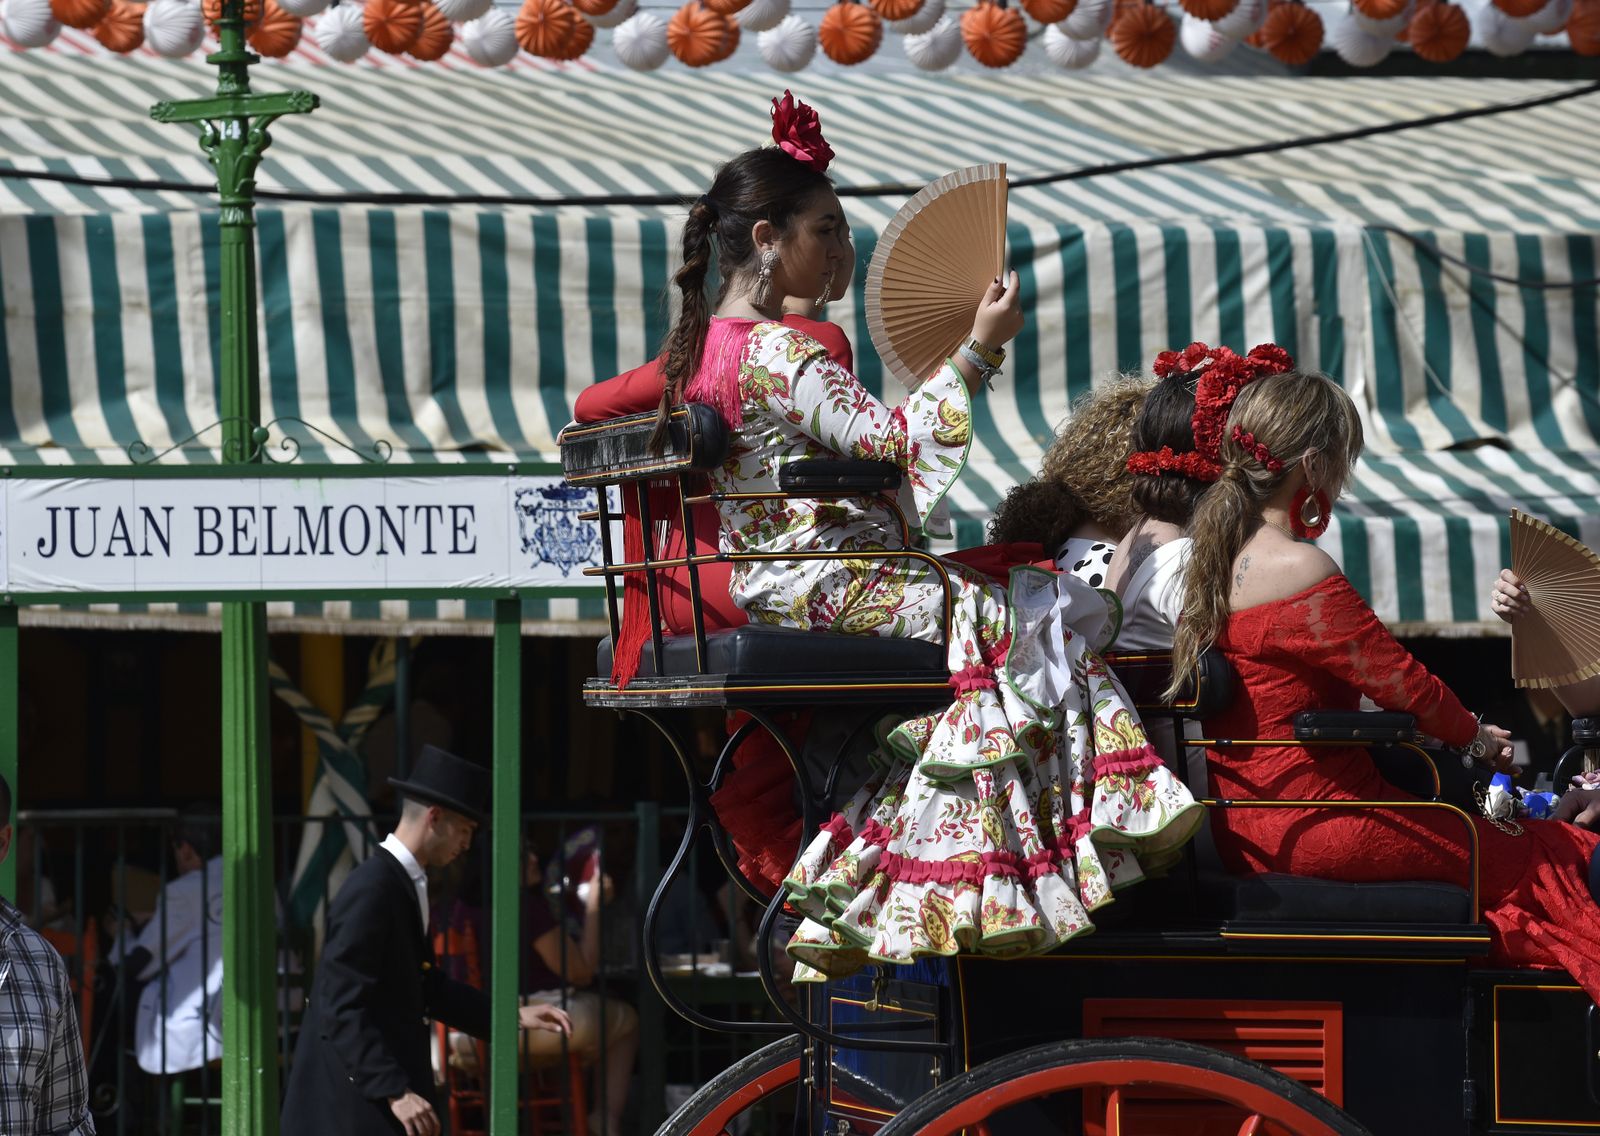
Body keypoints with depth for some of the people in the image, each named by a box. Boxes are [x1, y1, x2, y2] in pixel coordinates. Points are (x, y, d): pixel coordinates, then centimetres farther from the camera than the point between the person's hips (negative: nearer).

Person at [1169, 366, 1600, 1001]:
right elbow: (1401, 681, -15)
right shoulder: (1300, 571, -22)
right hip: (1309, 824, -10)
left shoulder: (1218, 553, 9)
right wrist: (1476, 736, 5)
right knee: (1545, 856, -1)